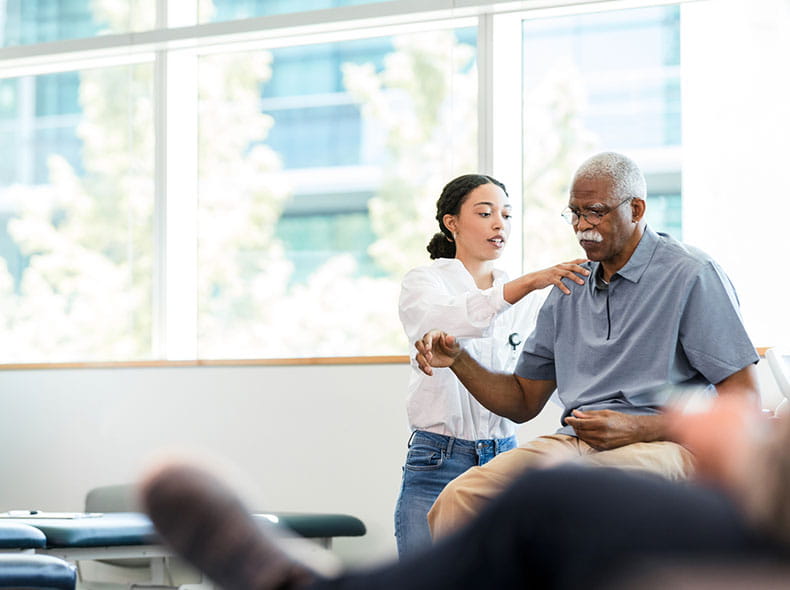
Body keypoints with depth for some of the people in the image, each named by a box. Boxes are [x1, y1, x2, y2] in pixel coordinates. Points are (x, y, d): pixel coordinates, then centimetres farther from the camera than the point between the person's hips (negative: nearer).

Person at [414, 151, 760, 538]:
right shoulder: (570, 288, 21)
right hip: (574, 443, 6)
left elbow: (744, 401, -5)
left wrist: (637, 429, -15)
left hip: (661, 446, -5)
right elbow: (524, 401, 25)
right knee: (457, 501, -24)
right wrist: (457, 359, 7)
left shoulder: (692, 275, 1)